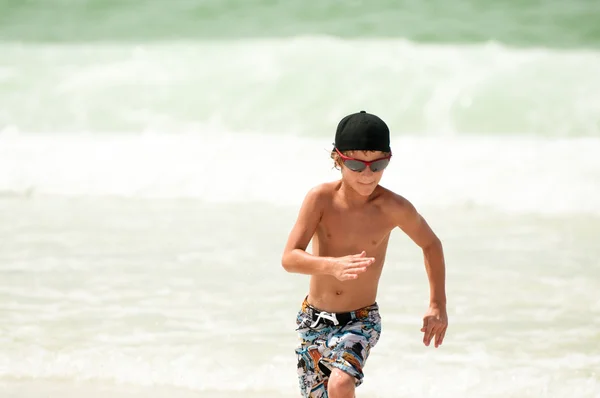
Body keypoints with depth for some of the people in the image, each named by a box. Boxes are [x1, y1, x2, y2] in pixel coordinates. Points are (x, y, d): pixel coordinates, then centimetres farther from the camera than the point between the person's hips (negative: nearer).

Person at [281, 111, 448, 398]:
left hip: (360, 322, -2)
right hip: (314, 321, 2)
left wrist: (437, 305, 2)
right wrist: (333, 265, -41)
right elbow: (289, 259, -22)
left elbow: (431, 245, 5)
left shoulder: (393, 208, -14)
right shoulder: (321, 198, -15)